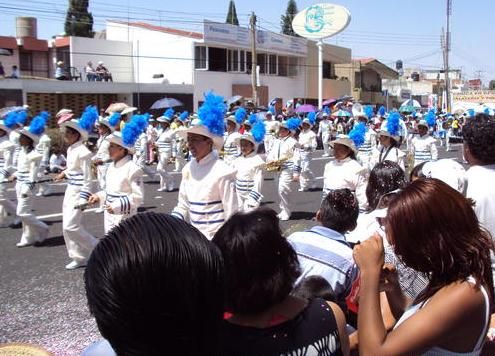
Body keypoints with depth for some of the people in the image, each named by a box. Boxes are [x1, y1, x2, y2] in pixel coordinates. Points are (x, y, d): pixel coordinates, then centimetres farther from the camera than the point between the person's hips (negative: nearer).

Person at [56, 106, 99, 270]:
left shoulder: (83, 152, -18)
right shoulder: (70, 149, 10)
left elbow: (87, 178, -19)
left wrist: (83, 199, -21)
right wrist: (65, 173, 9)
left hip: (79, 192, -10)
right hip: (70, 191, 10)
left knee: (71, 226, -11)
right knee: (67, 226, 10)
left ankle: (97, 249, 4)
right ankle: (79, 257, 20)